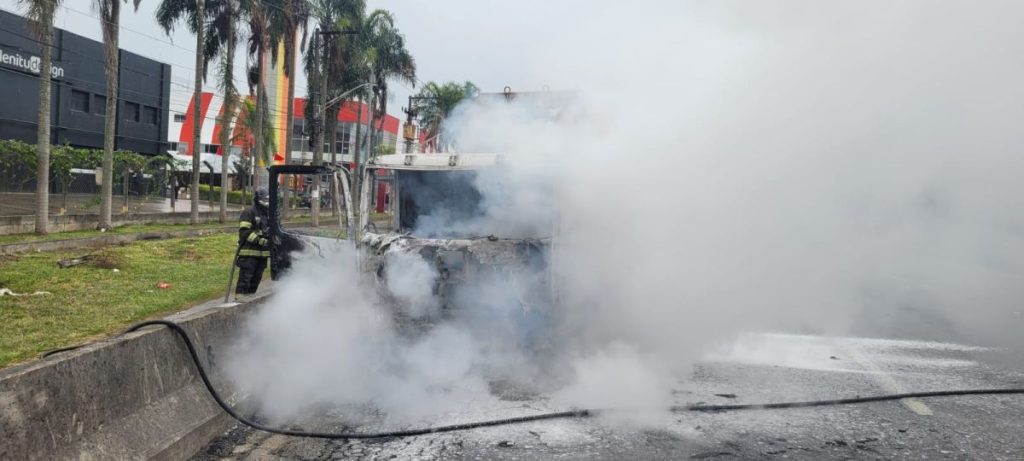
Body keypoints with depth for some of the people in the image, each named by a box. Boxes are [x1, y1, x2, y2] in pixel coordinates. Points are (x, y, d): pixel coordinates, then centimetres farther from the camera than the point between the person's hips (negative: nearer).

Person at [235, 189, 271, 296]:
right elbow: (244, 231, -16)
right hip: (249, 252, -8)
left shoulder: (268, 213, 16)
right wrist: (259, 240, -24)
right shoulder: (248, 212, -8)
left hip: (262, 252, 8)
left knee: (256, 278, 14)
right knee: (245, 276, -8)